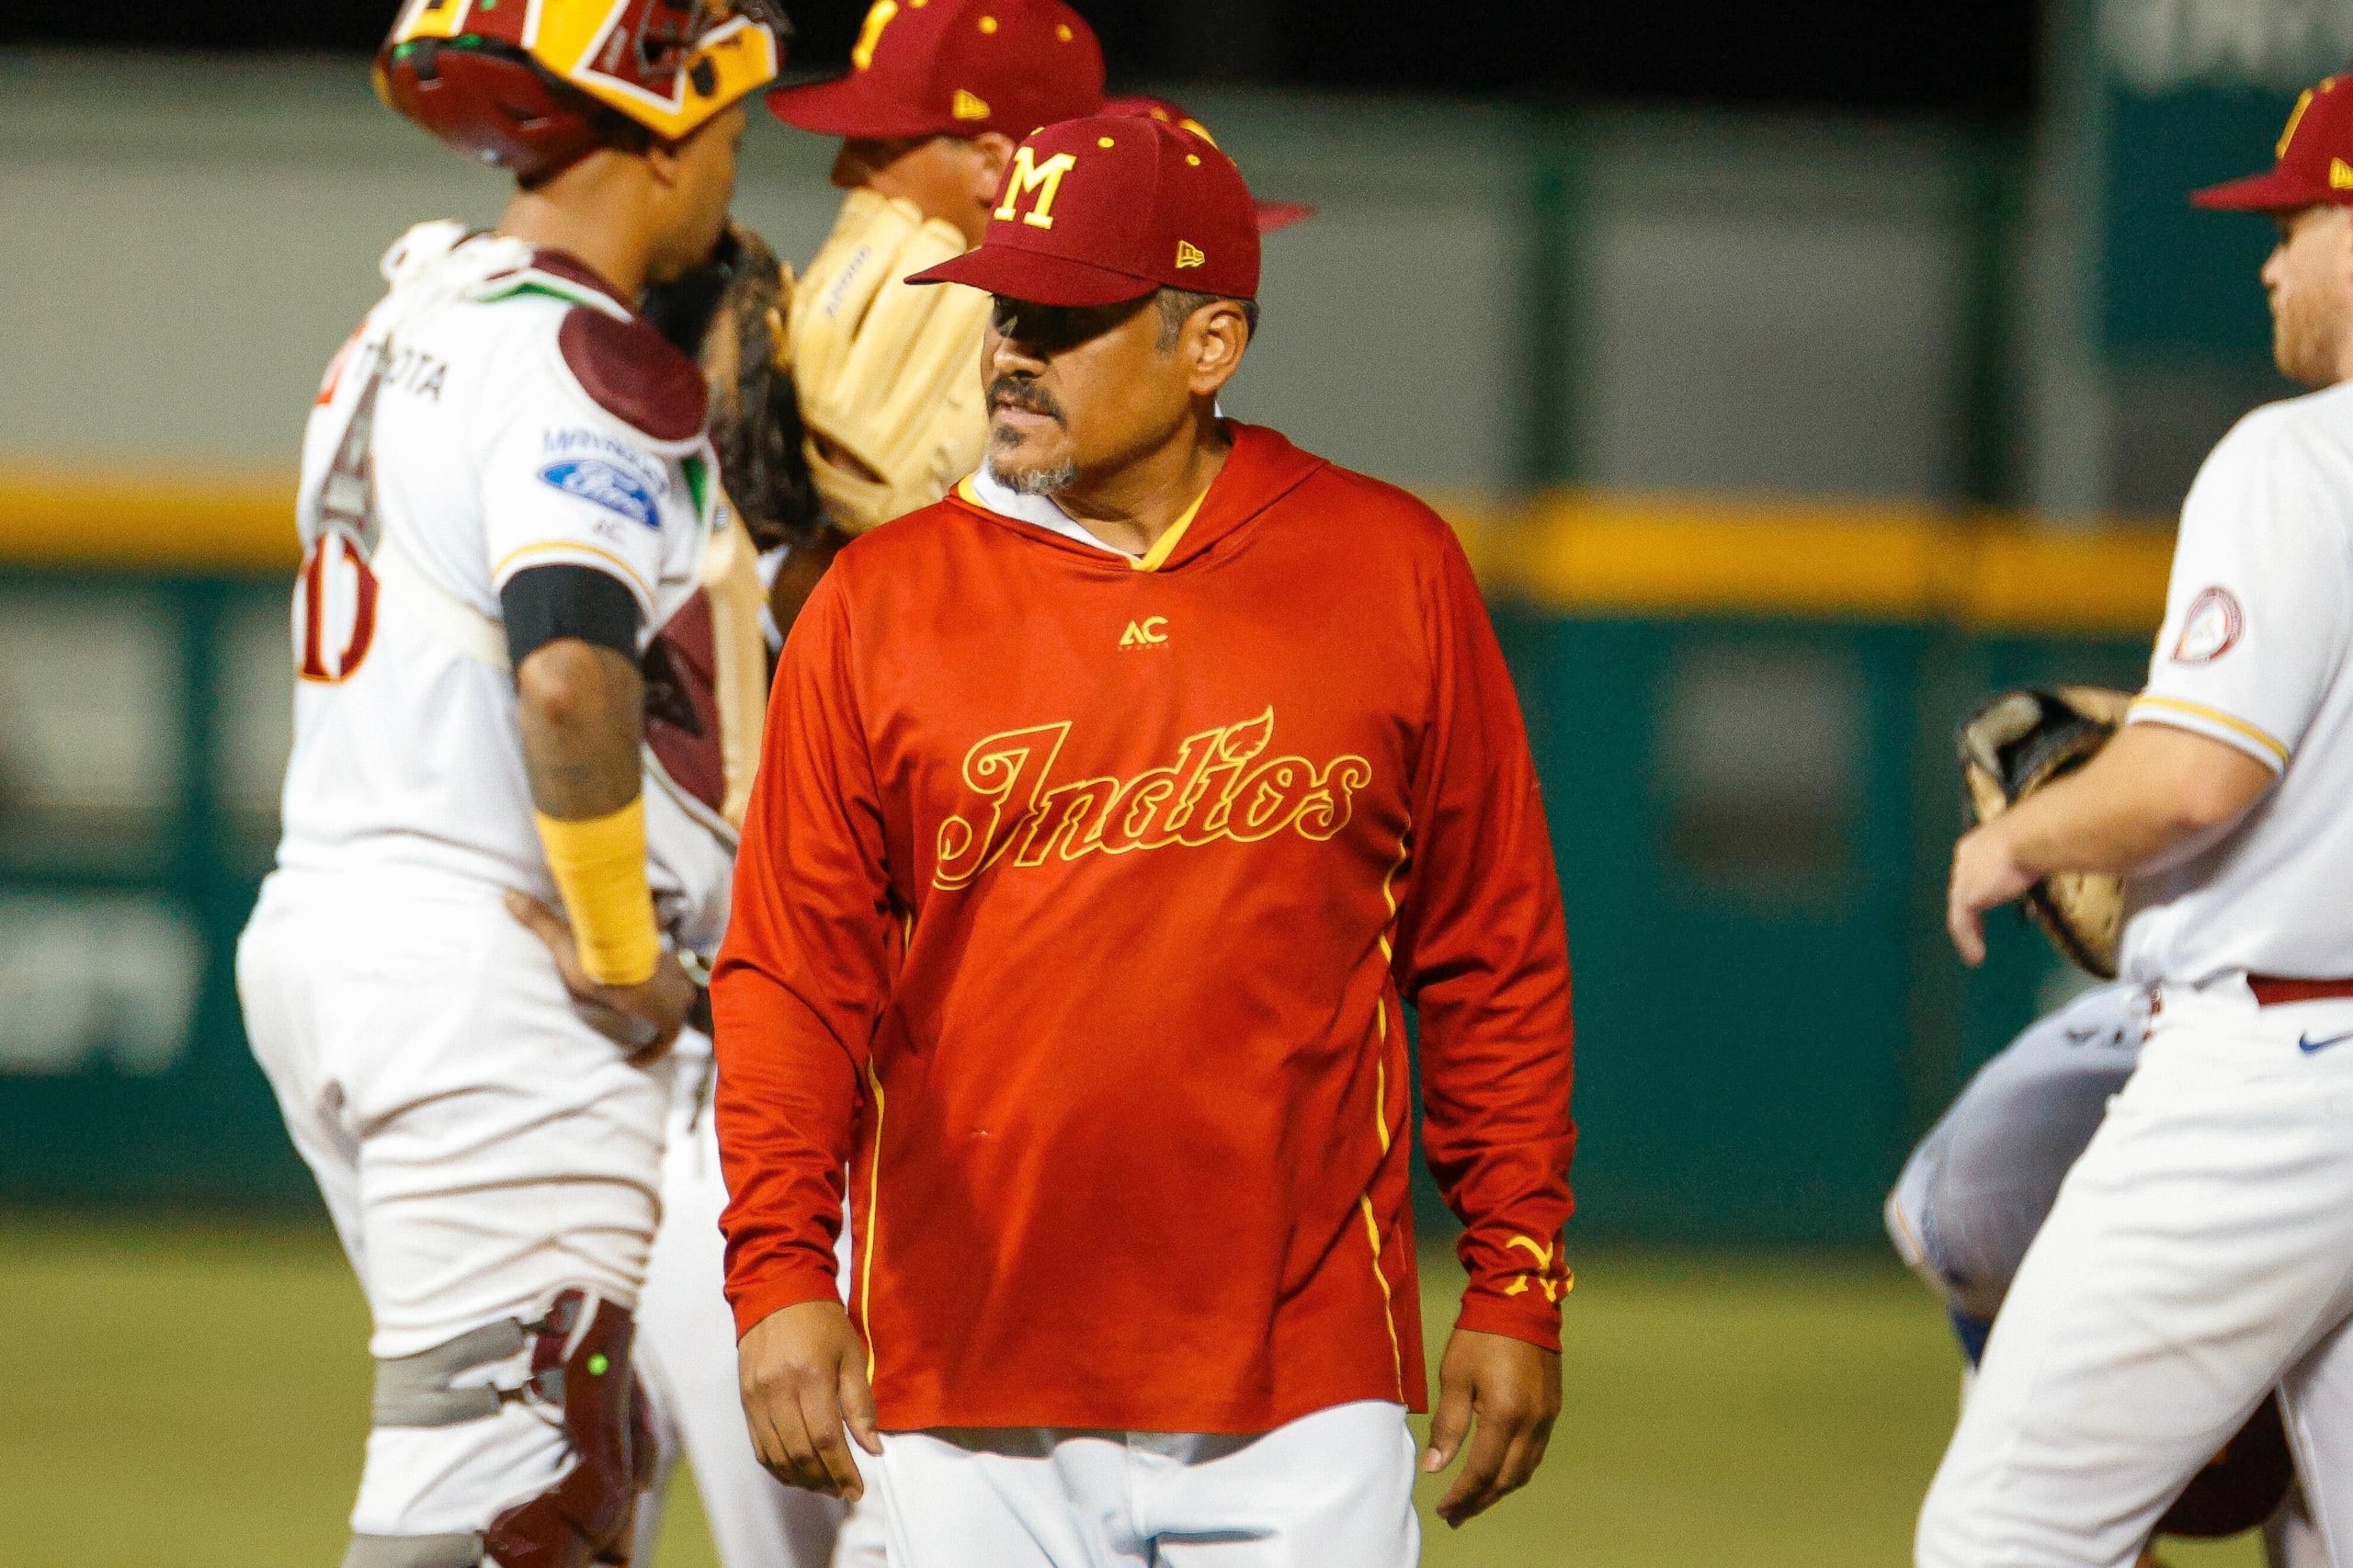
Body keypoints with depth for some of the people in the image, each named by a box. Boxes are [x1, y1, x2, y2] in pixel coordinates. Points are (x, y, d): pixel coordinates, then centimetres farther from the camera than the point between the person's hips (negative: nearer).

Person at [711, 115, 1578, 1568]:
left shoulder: (1393, 573, 3)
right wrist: (780, 1273, -11)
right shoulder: (882, 603, 3)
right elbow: (792, 975, 1)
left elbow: (1492, 959, 7)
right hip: (965, 1382, 1)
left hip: (1303, 1387, -1)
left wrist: (1517, 1287, 5)